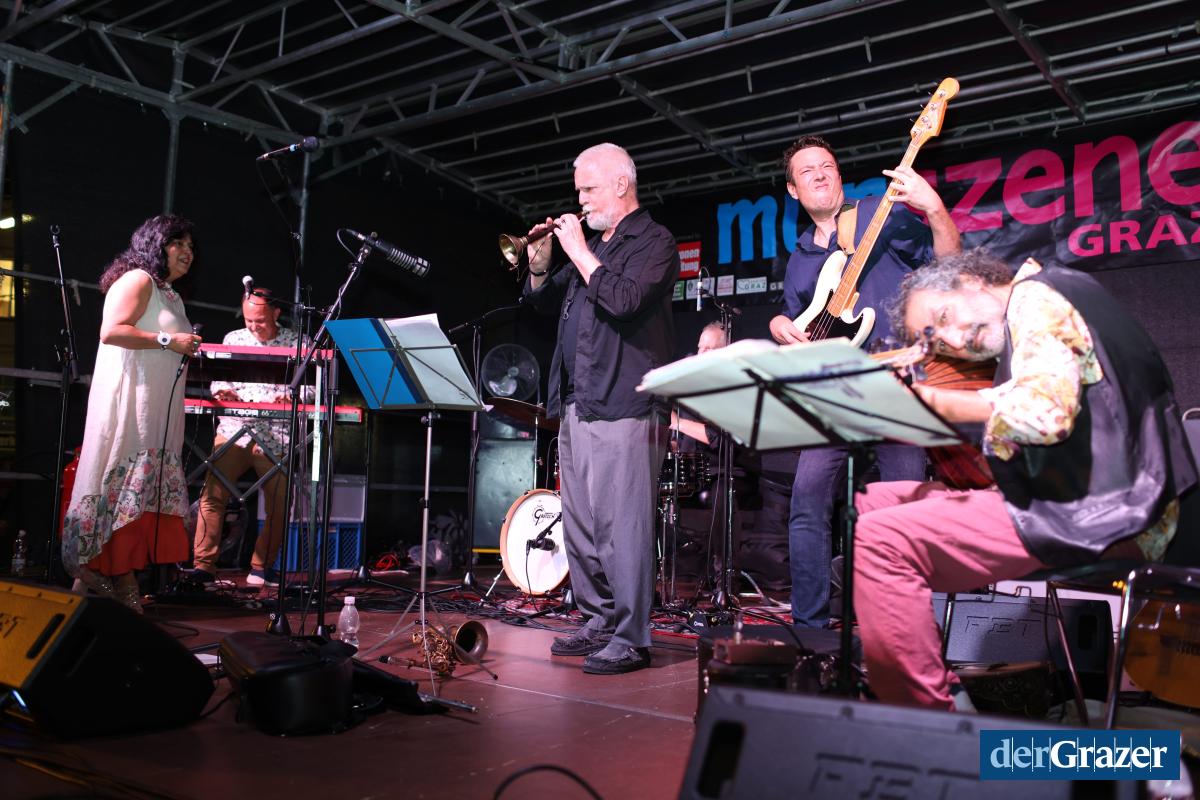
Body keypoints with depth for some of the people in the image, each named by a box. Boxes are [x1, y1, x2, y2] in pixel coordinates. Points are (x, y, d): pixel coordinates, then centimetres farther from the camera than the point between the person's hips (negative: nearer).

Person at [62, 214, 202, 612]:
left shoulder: (171, 296, 24)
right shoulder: (137, 280, -5)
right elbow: (111, 331, -18)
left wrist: (188, 351, 14)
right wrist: (167, 341, -17)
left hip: (158, 411, 10)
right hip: (128, 402, -9)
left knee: (148, 489, 5)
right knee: (124, 489, -11)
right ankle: (94, 573, -4)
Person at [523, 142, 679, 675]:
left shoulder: (653, 241, -3)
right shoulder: (594, 243, 23)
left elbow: (624, 299, -20)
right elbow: (548, 304, 28)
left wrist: (579, 251, -11)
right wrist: (540, 267, 10)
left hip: (623, 406, -9)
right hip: (576, 405, 9)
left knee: (622, 526, -10)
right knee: (580, 526, 12)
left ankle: (631, 640, -3)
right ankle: (598, 623, 23)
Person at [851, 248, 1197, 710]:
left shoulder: (1035, 297, -6)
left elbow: (1043, 412, -25)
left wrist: (938, 403, -12)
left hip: (1104, 513, -11)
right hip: (1069, 500, 11)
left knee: (882, 540, -22)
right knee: (874, 502, 10)